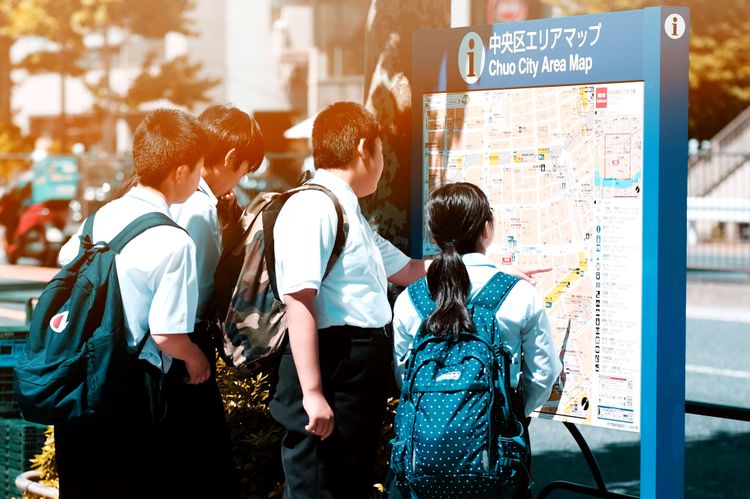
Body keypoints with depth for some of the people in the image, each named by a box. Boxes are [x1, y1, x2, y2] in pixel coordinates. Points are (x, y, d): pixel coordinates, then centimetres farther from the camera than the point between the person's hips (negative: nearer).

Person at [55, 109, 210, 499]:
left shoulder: (102, 216, 3)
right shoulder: (174, 242, -17)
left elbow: (66, 264, 21)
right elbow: (167, 335, -18)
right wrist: (196, 359, 2)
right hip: (127, 389, -7)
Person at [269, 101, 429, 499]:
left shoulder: (349, 213, 18)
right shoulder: (312, 208, -15)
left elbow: (405, 270, 30)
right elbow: (299, 303, -22)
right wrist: (312, 392, -25)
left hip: (360, 367, 10)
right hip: (332, 366, -10)